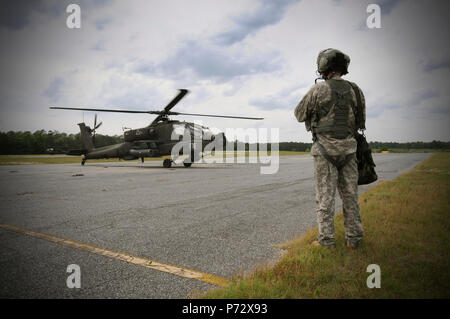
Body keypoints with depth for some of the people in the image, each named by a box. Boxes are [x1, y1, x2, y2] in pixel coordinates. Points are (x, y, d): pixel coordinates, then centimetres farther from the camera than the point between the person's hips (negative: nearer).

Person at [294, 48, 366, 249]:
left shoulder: (319, 89, -8)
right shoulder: (355, 90, 7)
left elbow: (299, 114, 1)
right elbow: (360, 121, 15)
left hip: (326, 148, -4)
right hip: (348, 147, 5)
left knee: (325, 195, 1)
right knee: (349, 194, 10)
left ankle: (326, 240, 5)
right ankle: (353, 238, 15)